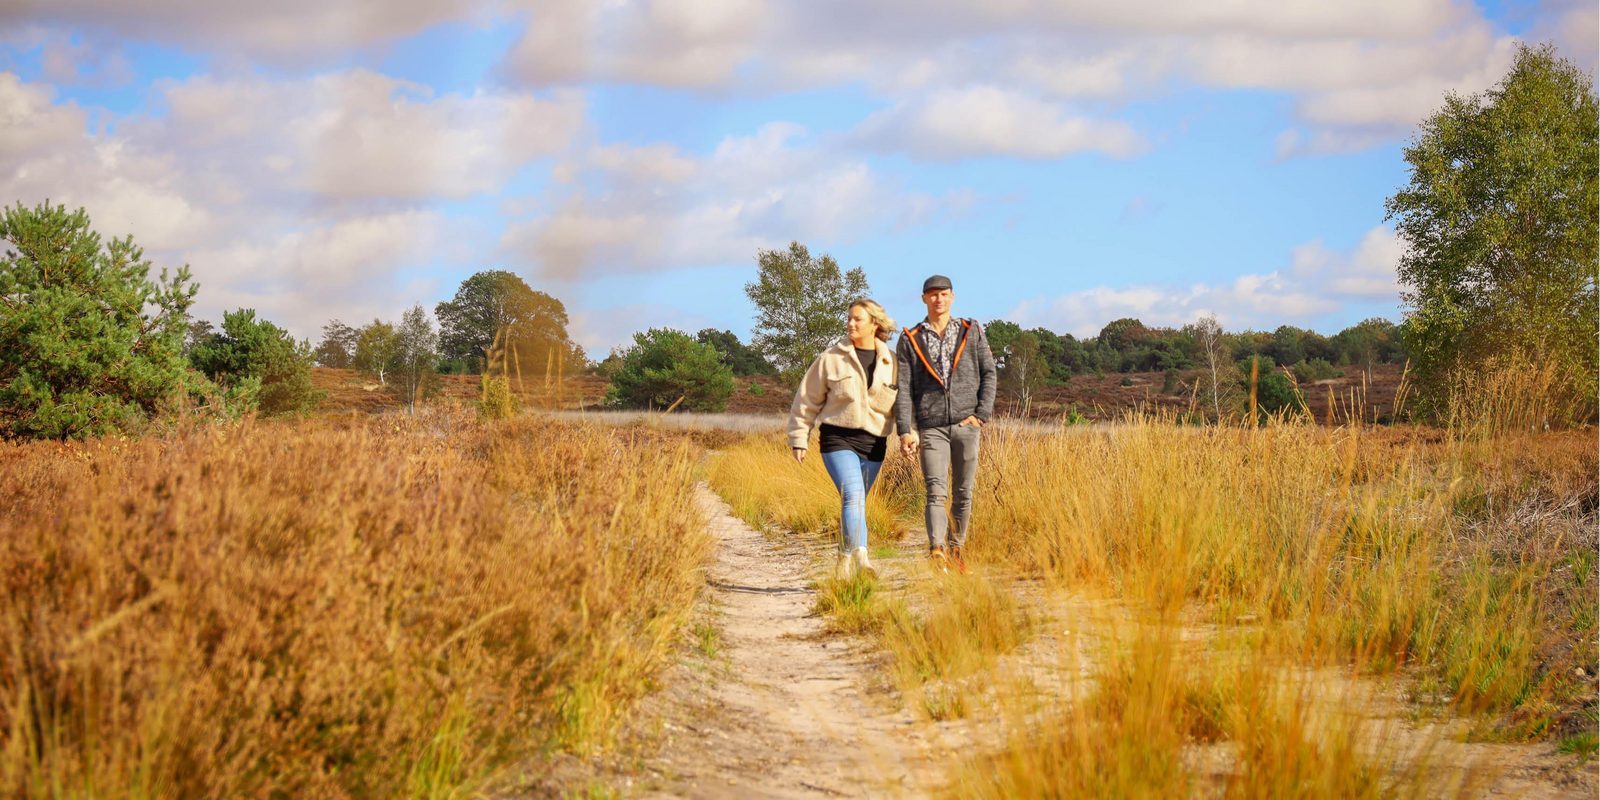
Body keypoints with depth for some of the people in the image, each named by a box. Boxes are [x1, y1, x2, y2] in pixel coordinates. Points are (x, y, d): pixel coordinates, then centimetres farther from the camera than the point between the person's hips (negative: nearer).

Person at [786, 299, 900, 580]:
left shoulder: (891, 363, 7)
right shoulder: (831, 358, 2)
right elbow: (807, 400, 7)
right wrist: (799, 439, 6)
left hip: (874, 442, 3)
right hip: (838, 438, -3)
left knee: (855, 501, 10)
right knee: (853, 496, -21)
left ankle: (846, 559, 24)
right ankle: (860, 556, -32)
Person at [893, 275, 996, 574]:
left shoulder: (971, 332, 10)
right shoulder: (910, 340, 7)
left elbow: (989, 373, 10)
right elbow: (903, 389, 2)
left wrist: (982, 414, -2)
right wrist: (906, 431, -9)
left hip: (966, 424, 2)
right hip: (931, 427, -2)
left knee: (964, 493, 5)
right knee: (936, 492, -14)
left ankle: (956, 550, 18)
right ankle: (937, 551, -28)